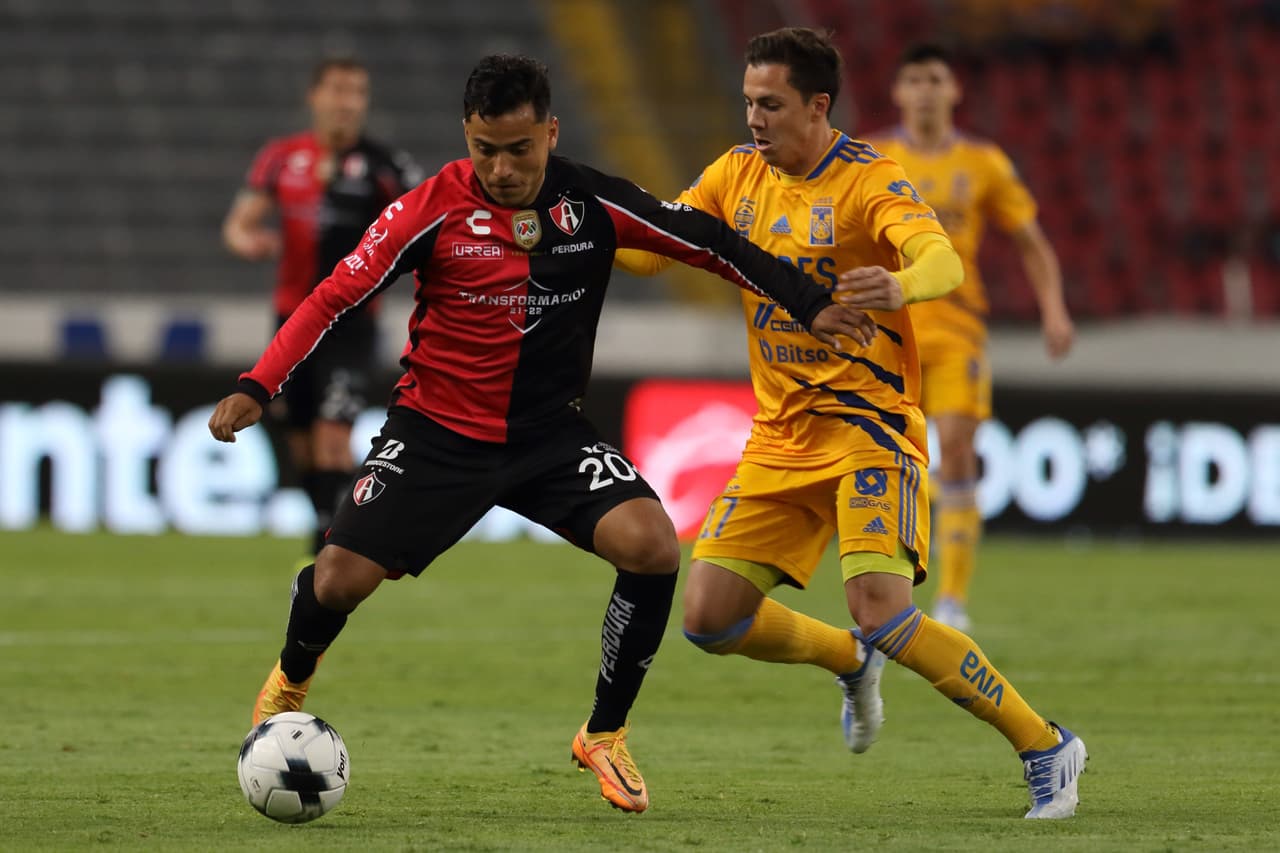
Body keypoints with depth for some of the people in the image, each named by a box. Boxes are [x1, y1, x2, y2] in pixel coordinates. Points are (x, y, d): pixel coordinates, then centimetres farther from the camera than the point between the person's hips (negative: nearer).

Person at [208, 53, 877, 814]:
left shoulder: (591, 202, -7)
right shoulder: (434, 208, -13)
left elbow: (709, 242, 2)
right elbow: (337, 295, -10)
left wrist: (809, 304, -3)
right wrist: (257, 388, -20)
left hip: (550, 432, 2)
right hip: (438, 430, -2)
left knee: (653, 546, -21)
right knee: (340, 580, -12)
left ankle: (605, 736, -1)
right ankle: (291, 680, 27)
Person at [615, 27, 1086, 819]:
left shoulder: (868, 180, -14)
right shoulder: (738, 173, 6)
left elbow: (943, 261, -31)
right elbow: (650, 252, 9)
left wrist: (901, 285, -55)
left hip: (868, 422, -7)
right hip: (781, 435, 7)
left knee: (883, 613, -23)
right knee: (709, 617, -1)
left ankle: (1046, 747, -8)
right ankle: (852, 662, 29)